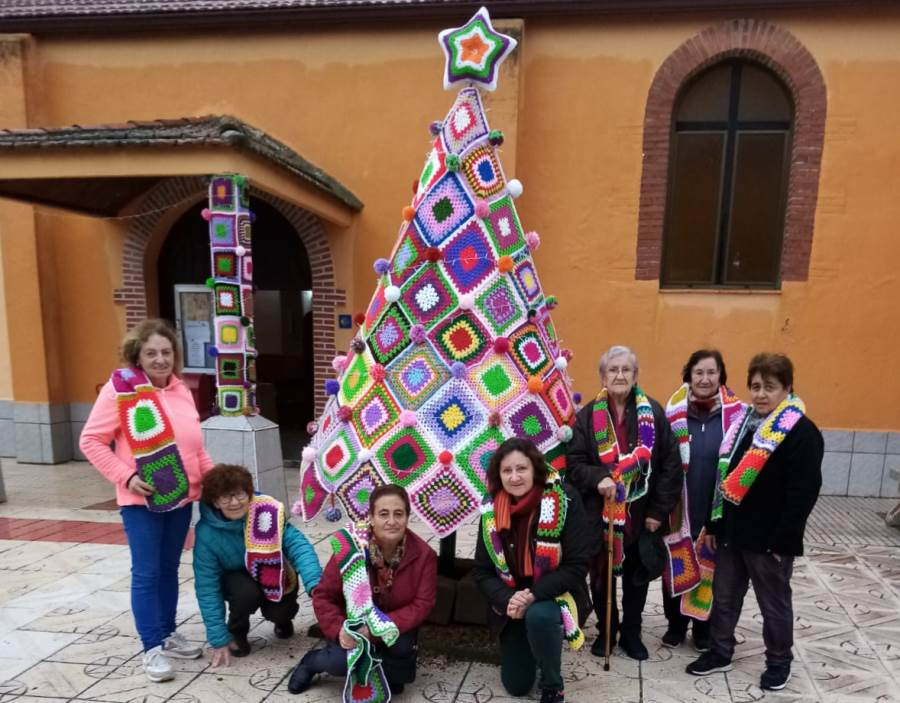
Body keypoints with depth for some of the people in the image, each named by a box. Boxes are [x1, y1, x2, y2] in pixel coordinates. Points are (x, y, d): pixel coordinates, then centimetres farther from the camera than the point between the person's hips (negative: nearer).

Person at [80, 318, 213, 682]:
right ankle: (152, 647, 15)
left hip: (182, 496, 5)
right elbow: (91, 441, -9)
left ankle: (168, 633, 31)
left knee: (169, 569, 16)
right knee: (146, 573, 2)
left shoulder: (181, 390, 7)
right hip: (142, 500, -5)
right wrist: (126, 477, -17)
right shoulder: (119, 389, -10)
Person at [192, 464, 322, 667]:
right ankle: (236, 633, 1)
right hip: (237, 579, -1)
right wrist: (219, 640, -23)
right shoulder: (206, 533, -27)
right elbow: (207, 587, -23)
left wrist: (315, 584, -46)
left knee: (279, 612, -22)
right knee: (247, 593, -32)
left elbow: (297, 544, -31)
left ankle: (282, 620, 16)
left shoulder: (266, 512, -28)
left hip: (273, 575, 1)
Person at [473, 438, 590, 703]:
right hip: (511, 602, 4)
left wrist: (533, 596, -29)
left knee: (539, 616, -37)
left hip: (555, 596, -3)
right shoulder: (492, 508, -11)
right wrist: (506, 600, -25)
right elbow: (481, 571, -7)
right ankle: (534, 652, 41)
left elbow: (577, 566, -21)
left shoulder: (564, 501, -21)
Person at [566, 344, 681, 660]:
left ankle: (631, 633, 35)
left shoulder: (654, 412, -3)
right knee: (601, 575, 12)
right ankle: (606, 631, 33)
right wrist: (597, 478, -25)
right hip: (599, 512, 0)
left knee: (637, 576, 15)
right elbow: (573, 463, -5)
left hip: (641, 512, 1)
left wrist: (659, 509, -7)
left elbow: (670, 465, -3)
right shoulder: (588, 415, -4)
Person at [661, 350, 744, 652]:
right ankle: (676, 623, 34)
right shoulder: (674, 411, -7)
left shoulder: (736, 413, -7)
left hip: (717, 510, 0)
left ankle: (704, 626, 35)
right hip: (680, 508, 0)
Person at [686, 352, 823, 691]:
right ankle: (719, 652, 35)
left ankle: (779, 661, 35)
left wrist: (781, 539, -19)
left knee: (774, 602, 14)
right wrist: (713, 524, 10)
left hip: (769, 539, -6)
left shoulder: (802, 432, -15)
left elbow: (804, 492, -18)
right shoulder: (743, 422, 7)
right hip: (732, 531, 6)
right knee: (724, 596, 17)